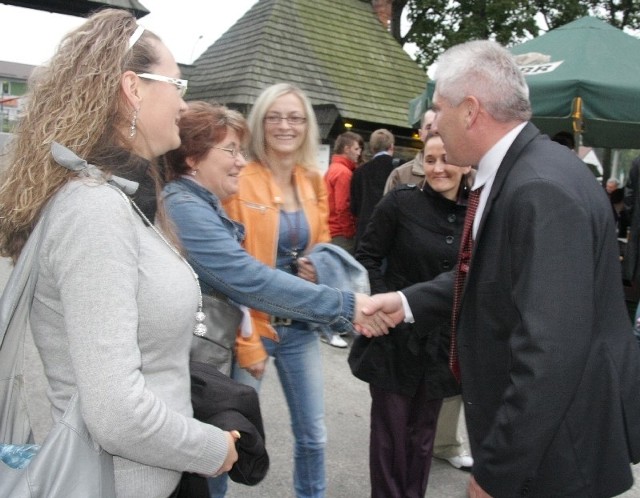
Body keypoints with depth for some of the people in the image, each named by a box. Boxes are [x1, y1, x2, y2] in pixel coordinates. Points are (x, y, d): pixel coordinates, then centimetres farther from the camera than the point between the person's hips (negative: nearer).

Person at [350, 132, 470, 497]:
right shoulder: (400, 202, -9)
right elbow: (367, 258, -7)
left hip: (441, 342, 3)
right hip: (395, 337, -3)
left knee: (423, 433, 15)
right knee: (391, 430, 7)